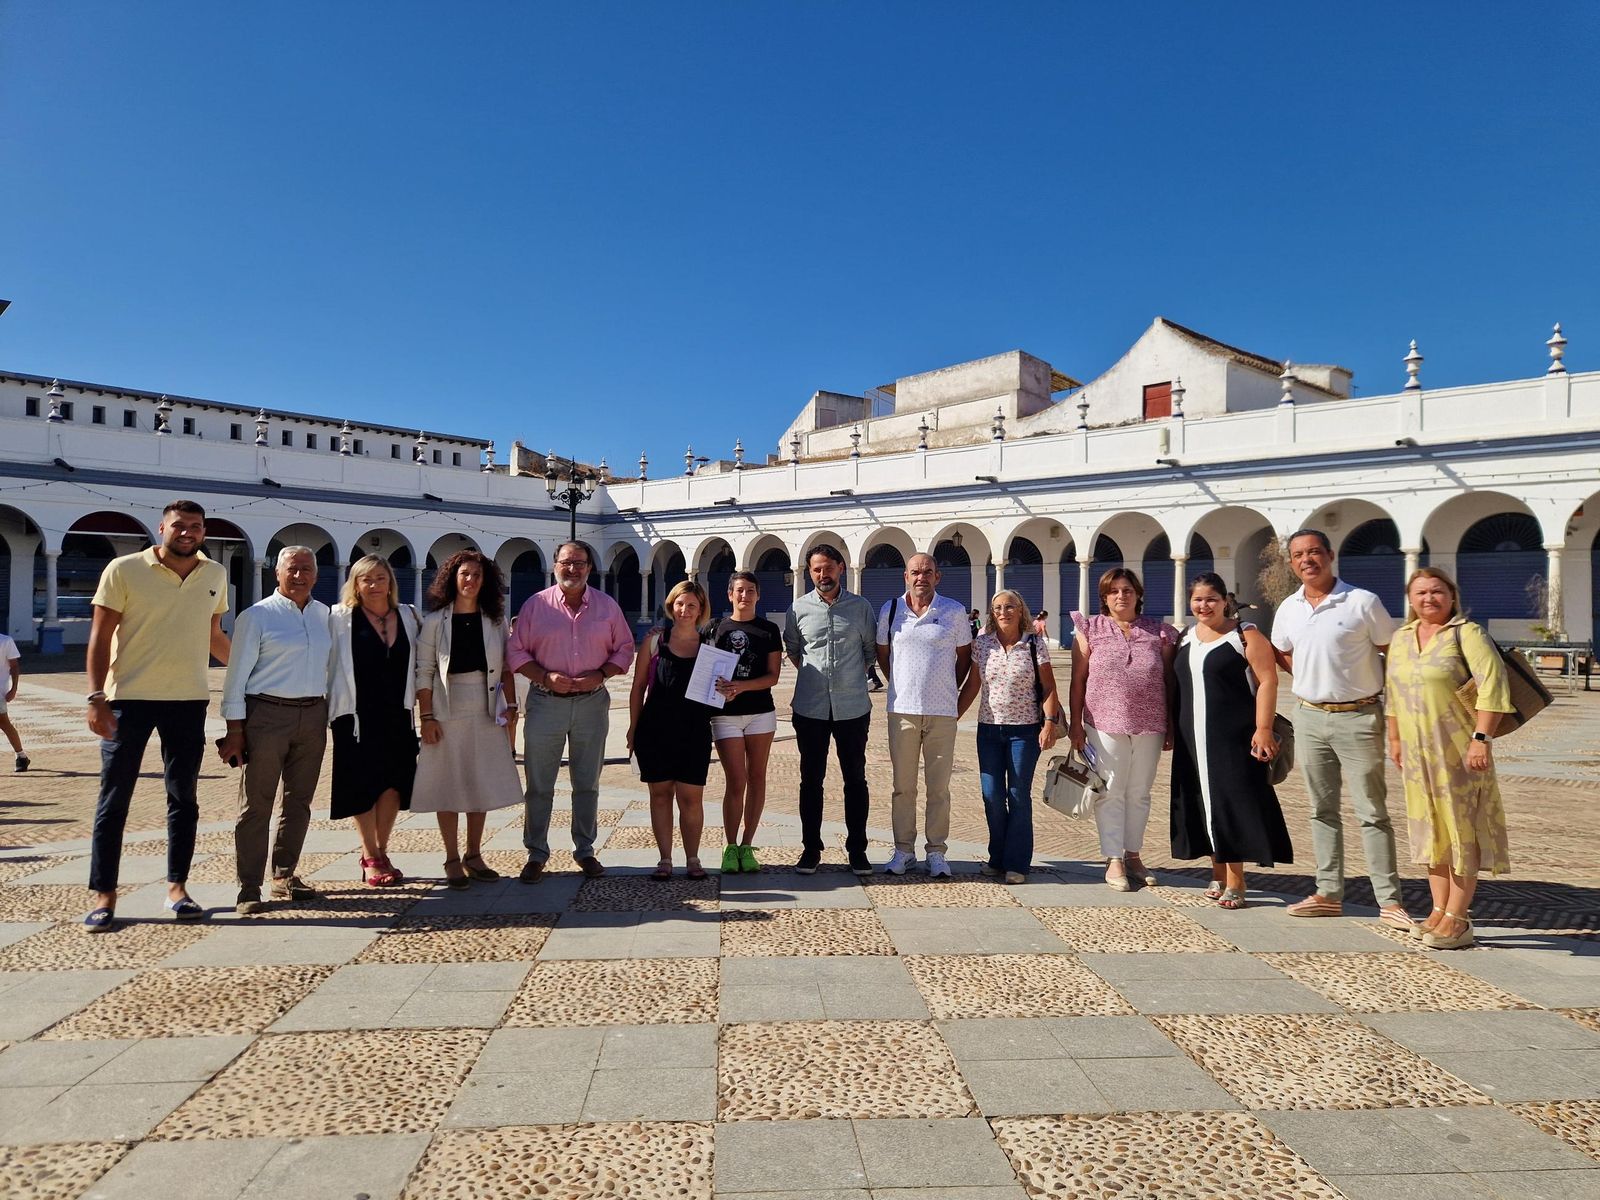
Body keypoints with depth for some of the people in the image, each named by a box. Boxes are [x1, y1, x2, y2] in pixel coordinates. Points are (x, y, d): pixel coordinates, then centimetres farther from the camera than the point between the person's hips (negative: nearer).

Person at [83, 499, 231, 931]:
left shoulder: (215, 575, 7)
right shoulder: (123, 570, -5)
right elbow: (100, 637, -6)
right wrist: (96, 697, -12)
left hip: (189, 700, 3)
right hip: (129, 698, -3)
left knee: (183, 797, 9)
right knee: (113, 798, 3)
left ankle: (176, 887, 20)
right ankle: (104, 896, 13)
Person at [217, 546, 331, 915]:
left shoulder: (324, 615, 10)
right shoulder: (257, 616, -4)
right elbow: (237, 675, -4)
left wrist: (328, 717, 11)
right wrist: (235, 731, -8)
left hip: (313, 715, 5)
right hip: (267, 714, -5)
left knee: (299, 801, 12)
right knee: (257, 804, 0)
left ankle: (285, 875, 26)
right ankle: (249, 888, 7)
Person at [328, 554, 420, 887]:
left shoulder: (408, 616, 8)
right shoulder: (340, 618, -4)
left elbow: (417, 662, 14)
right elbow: (325, 662, -5)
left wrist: (418, 696, 8)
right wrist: (325, 706, -7)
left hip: (397, 715, 4)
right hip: (356, 715, -3)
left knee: (393, 783, 6)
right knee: (363, 785, 4)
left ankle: (381, 852, 21)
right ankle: (370, 857, 16)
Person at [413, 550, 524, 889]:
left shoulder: (495, 619, 5)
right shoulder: (436, 620, -3)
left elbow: (506, 666, 7)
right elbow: (423, 671, -5)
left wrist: (510, 704, 0)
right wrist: (426, 717, -10)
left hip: (486, 713, 3)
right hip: (447, 713, -3)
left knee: (481, 784, 11)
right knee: (447, 786, 4)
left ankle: (474, 855, 25)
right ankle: (452, 860, 16)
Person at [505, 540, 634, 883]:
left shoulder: (607, 606, 4)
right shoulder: (536, 604, 0)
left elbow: (624, 649, 7)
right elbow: (516, 652, 1)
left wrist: (599, 675, -10)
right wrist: (546, 677, -14)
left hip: (592, 703, 1)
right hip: (545, 703, -1)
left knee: (587, 784, 10)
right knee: (539, 785, 5)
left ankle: (585, 850, 23)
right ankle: (536, 854, 18)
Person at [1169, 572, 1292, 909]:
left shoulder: (1245, 636, -5)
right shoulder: (1186, 637, 12)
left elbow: (1267, 681, -10)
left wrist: (1263, 729, -17)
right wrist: (1172, 727, 15)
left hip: (1234, 736, -6)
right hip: (1193, 738, 6)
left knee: (1233, 802, -3)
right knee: (1204, 803, 10)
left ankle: (1235, 883, 6)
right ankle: (1218, 876, 22)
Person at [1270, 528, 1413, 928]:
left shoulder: (1363, 602, -8)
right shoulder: (1288, 609, 6)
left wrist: (1394, 708, -5)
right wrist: (1316, 680, 8)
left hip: (1358, 717, -4)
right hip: (1309, 717, 5)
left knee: (1373, 812, 0)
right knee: (1322, 809, 11)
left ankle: (1389, 900, 7)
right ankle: (1329, 893, 20)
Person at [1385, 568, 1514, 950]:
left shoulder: (1467, 633, -8)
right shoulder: (1401, 638, 11)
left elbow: (1493, 685, -16)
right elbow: (1394, 693, 18)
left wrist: (1481, 738, -21)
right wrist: (1394, 738, 17)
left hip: (1459, 750, -6)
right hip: (1418, 751, 6)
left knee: (1461, 830, -1)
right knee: (1431, 830, 11)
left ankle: (1457, 919, 4)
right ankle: (1439, 910, 20)